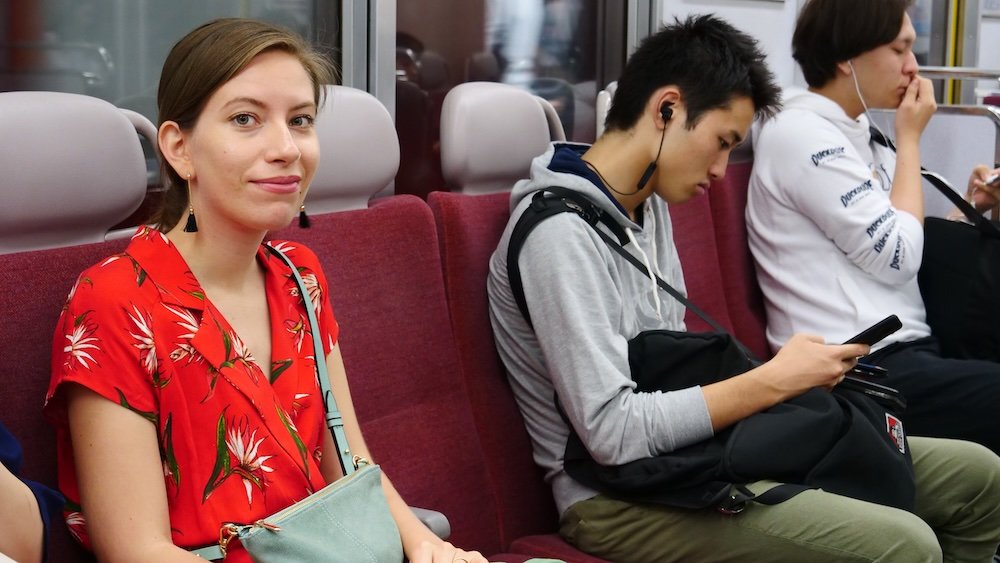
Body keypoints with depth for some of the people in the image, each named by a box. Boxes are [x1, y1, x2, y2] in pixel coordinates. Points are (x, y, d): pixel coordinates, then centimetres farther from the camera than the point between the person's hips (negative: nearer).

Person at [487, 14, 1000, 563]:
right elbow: (615, 433, -23)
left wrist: (788, 372, 3)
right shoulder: (561, 233, -18)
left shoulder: (649, 205, 12)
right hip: (619, 499, -9)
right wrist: (773, 381, -17)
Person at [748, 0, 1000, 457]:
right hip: (860, 372, -9)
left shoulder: (855, 135, 17)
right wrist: (910, 138, -3)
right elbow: (899, 258, -14)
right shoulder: (799, 134, -10)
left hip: (905, 353, 9)